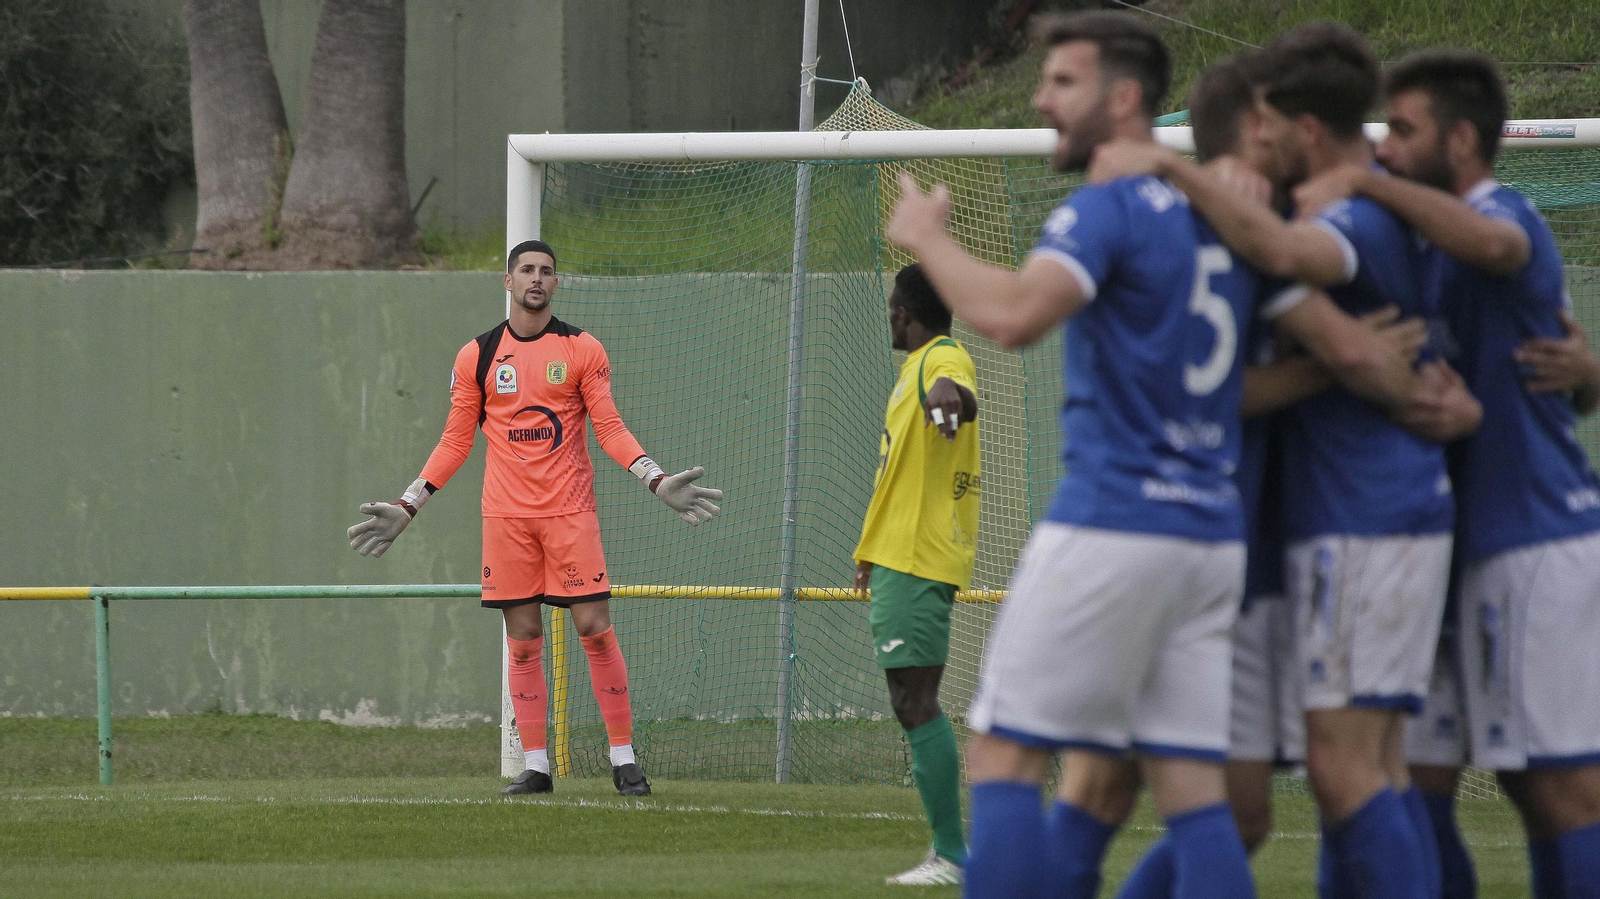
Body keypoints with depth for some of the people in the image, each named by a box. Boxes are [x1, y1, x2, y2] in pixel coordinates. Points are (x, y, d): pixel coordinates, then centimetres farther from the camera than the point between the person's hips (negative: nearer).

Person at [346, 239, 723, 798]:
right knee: (522, 640, 1)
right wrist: (407, 506, 7)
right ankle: (535, 766, 6)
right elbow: (455, 441, 12)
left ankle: (623, 757, -1)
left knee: (595, 628, -7)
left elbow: (610, 429, 3)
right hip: (505, 515, 1)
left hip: (570, 510, -1)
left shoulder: (583, 350, 4)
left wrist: (657, 480, -10)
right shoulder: (476, 357, 7)